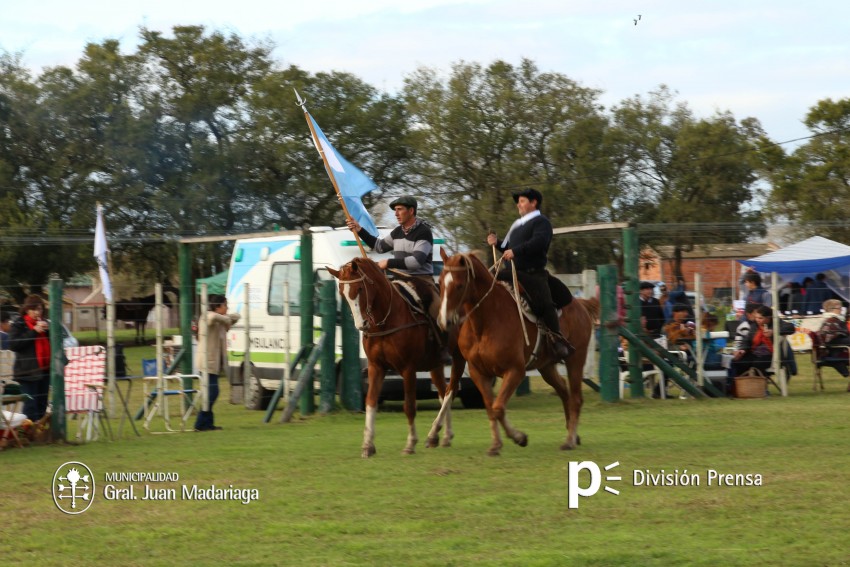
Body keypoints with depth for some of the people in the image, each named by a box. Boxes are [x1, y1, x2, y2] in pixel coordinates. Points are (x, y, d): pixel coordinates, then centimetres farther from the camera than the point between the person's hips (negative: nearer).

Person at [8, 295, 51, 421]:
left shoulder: (44, 322, 16)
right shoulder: (19, 324, -2)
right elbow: (13, 344, -14)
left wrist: (48, 331, -5)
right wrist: (34, 331, -17)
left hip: (44, 368, 6)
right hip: (28, 371, -6)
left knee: (42, 404, 7)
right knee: (30, 405, -11)